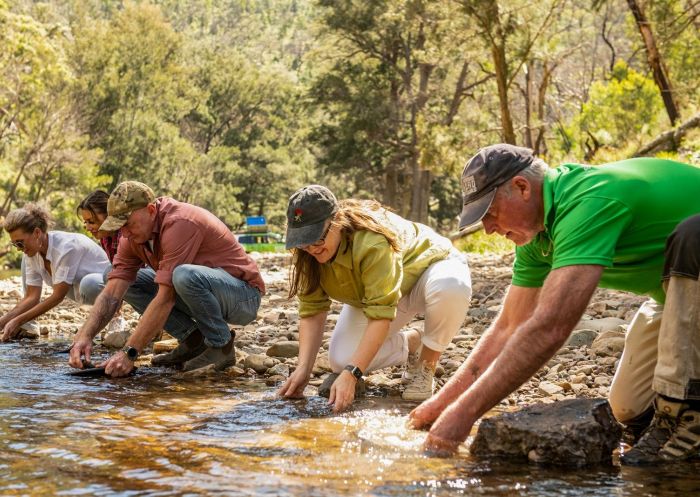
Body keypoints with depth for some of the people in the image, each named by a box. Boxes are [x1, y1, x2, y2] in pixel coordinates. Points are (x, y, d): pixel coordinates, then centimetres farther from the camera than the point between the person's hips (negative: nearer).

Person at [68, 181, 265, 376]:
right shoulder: (132, 236, -3)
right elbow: (111, 294, -9)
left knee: (184, 275, -38)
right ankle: (192, 340, 1)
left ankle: (221, 345, -14)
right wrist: (84, 336, -25)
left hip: (245, 295, -8)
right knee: (125, 282, 2)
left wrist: (129, 353, -33)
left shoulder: (179, 224, -28)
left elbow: (165, 298, -32)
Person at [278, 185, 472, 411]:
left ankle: (427, 365, -15)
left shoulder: (373, 241, -42)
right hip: (371, 294, 5)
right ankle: (412, 343, 12)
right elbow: (312, 310, -21)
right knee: (340, 360, -16)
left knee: (451, 286, -42)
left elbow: (381, 314, -44)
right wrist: (304, 368, -33)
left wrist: (351, 374, -49)